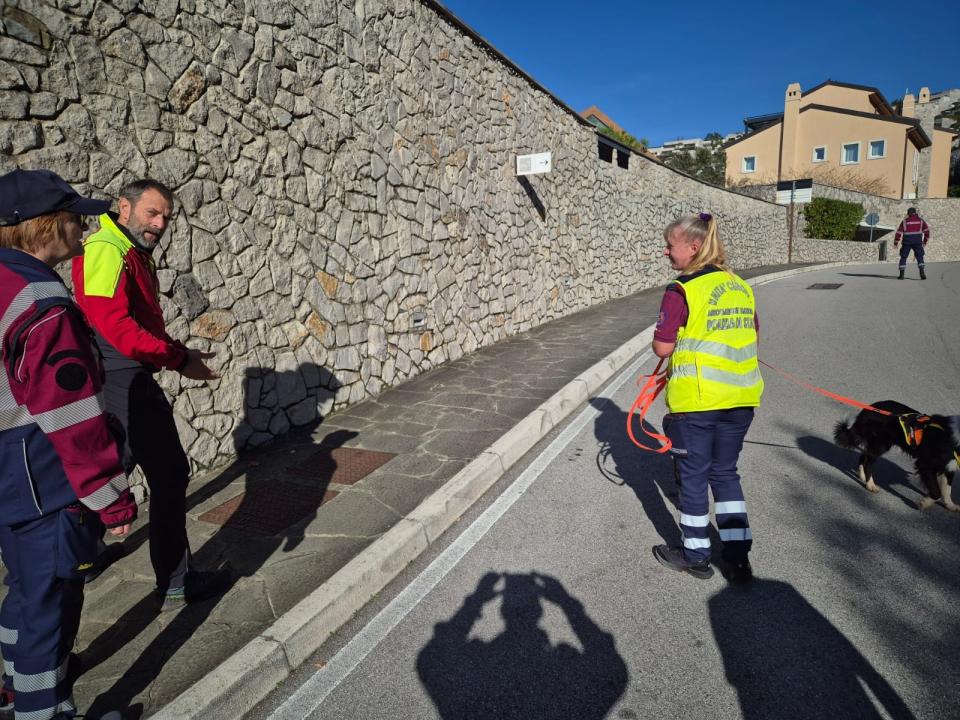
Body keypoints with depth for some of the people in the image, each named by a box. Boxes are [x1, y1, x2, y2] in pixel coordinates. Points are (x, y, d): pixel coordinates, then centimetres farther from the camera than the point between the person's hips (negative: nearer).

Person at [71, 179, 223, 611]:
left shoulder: (134, 254, 17)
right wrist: (178, 359, -23)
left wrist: (179, 351, 7)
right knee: (170, 475, -5)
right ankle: (175, 585, 5)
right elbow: (116, 325, -25)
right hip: (125, 384, -11)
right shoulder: (105, 251, -15)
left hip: (123, 383, 11)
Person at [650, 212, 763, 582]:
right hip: (741, 396, 6)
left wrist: (659, 334, 5)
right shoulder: (740, 286, 8)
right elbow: (752, 334, 15)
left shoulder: (681, 290, -13)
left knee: (694, 475, 10)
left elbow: (662, 347, -15)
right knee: (725, 472, 19)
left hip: (697, 398, -6)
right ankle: (737, 557, 21)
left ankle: (695, 555, 26)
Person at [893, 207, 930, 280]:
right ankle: (922, 273, -5)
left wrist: (895, 243, 4)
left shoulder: (904, 221, 5)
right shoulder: (920, 220, 9)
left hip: (907, 242, -1)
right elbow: (926, 230, 7)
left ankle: (901, 275, 2)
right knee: (920, 257, 8)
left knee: (903, 257, 7)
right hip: (917, 242, 1)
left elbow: (899, 232, 0)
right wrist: (925, 241, 14)